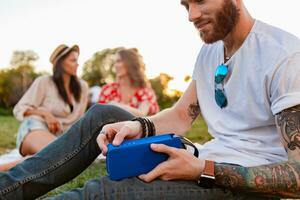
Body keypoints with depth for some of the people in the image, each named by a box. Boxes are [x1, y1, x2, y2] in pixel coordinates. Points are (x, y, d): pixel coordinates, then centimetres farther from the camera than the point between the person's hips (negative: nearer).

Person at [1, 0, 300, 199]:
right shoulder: (209, 51, 9)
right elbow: (181, 116, 11)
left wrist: (203, 170, -30)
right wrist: (139, 127, -10)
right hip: (206, 164, 8)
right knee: (102, 116, 0)